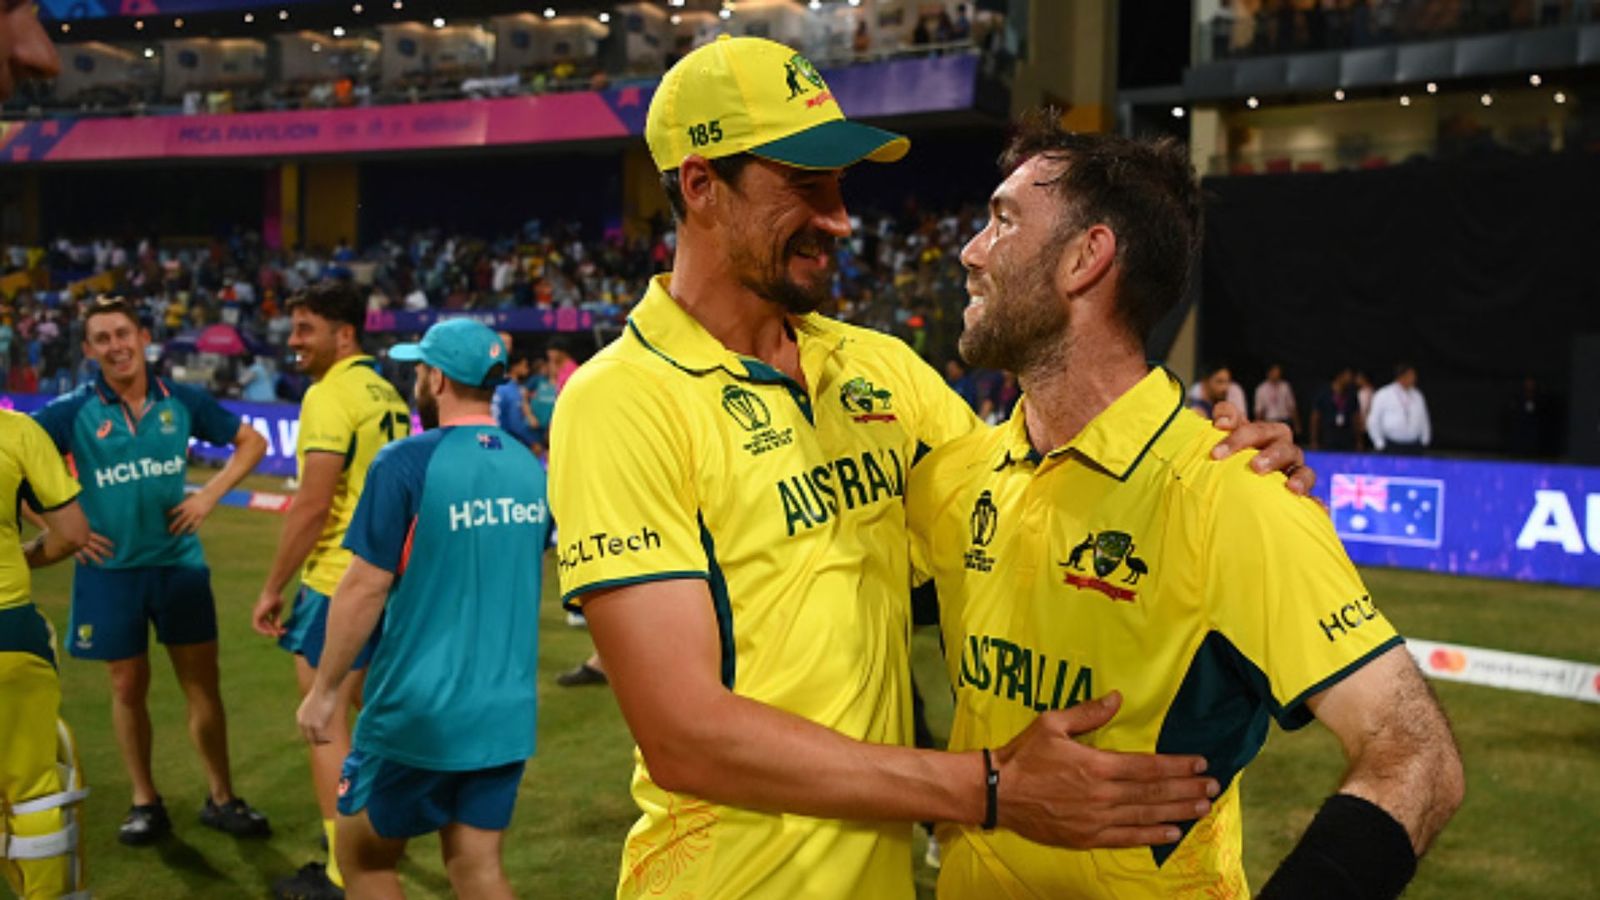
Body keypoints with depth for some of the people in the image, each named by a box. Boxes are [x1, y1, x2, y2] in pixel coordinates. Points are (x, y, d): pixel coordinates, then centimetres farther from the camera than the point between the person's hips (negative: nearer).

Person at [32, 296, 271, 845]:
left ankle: (220, 799, 19)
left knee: (203, 683, 5)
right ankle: (145, 804, 25)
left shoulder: (182, 401, -1)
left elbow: (252, 441, 10)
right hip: (110, 569, -1)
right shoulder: (72, 412, -6)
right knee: (128, 687, 9)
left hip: (179, 562, 1)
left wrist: (210, 495, -1)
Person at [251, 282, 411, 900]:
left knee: (326, 722, -1)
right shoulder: (387, 395, 11)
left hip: (336, 582, -9)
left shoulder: (330, 395, -16)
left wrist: (272, 587, -13)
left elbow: (312, 505, -20)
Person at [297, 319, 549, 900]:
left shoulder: (406, 464, -15)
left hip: (420, 710, -5)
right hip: (506, 712, 5)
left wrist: (324, 690, -4)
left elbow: (364, 588, -14)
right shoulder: (532, 470, 2)